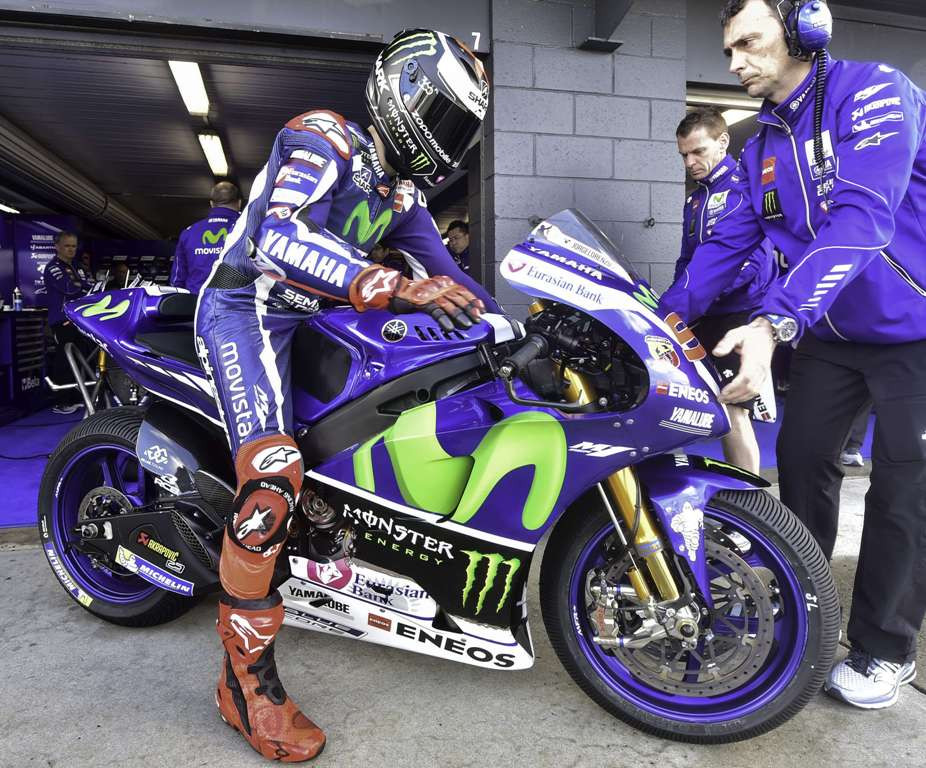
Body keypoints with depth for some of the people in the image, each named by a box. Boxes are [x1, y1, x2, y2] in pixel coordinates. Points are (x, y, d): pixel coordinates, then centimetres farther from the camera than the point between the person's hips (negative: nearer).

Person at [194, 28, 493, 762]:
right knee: (275, 475, -26)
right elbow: (278, 239, -29)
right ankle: (247, 679, -11)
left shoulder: (402, 189, 14)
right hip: (250, 308, -9)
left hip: (318, 318, 9)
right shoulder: (321, 138, -12)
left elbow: (441, 267, 16)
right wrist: (394, 287, -39)